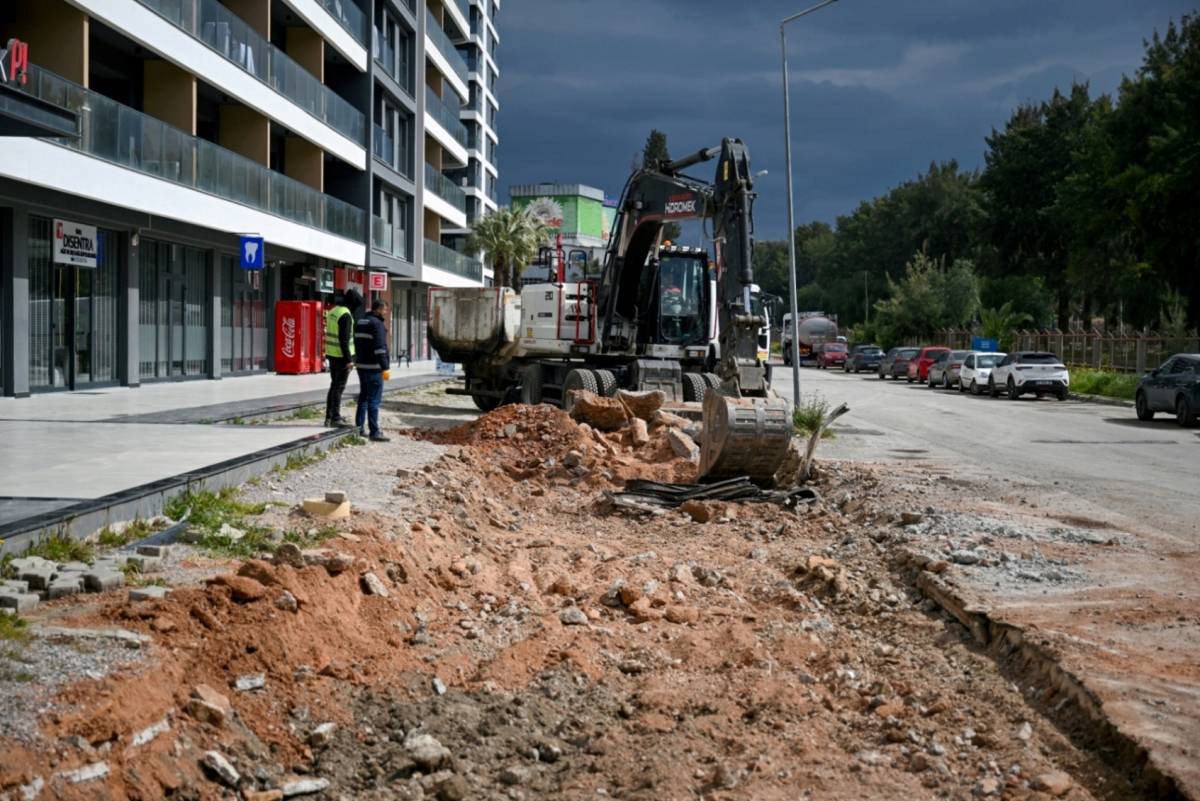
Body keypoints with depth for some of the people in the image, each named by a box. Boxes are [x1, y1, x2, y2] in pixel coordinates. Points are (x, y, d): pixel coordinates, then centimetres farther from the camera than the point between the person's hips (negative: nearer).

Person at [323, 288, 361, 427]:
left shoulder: (333, 311, 12)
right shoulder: (346, 315, -17)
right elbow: (344, 339, -22)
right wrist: (349, 359, -21)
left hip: (332, 354, 9)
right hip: (342, 356, -9)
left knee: (334, 385, 14)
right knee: (339, 387, -4)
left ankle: (329, 417, 17)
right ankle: (336, 418, -2)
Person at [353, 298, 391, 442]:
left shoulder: (360, 322, 14)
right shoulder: (377, 323, -15)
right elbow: (380, 347, -21)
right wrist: (385, 368, -22)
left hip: (361, 365, 9)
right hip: (374, 367, -9)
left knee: (363, 397, 16)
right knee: (374, 399, -8)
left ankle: (359, 428, 18)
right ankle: (374, 432, -8)